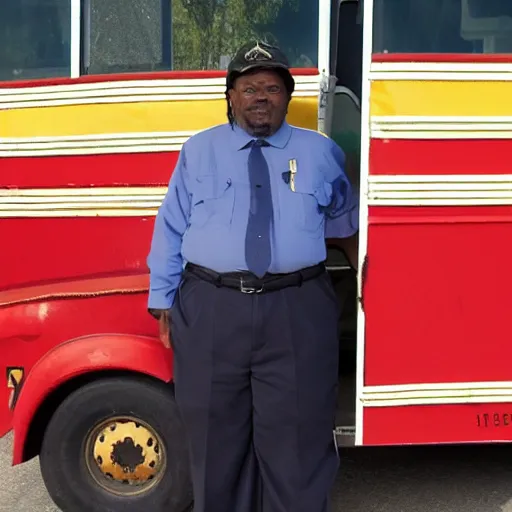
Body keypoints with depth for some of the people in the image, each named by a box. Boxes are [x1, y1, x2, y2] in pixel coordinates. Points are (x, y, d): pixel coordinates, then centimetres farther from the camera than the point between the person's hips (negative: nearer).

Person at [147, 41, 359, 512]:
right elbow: (171, 230, 9)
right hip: (211, 311, 1)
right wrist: (162, 298, 5)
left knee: (297, 438, 5)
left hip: (298, 313, 0)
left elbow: (345, 222, 25)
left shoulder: (321, 152, 10)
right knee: (217, 436, 12)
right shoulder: (199, 151, 8)